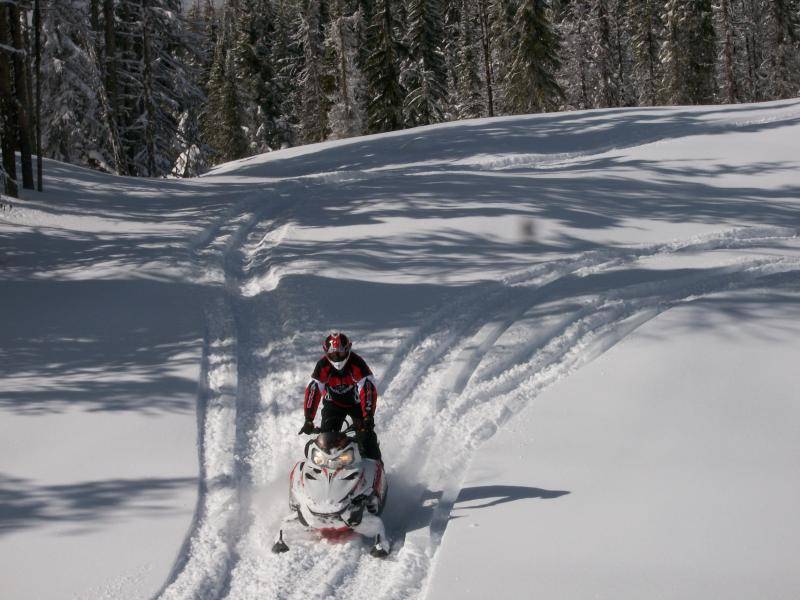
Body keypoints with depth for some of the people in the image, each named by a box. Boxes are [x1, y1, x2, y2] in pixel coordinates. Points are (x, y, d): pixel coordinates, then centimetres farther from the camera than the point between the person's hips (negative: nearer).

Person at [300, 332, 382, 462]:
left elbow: (368, 389, -33)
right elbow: (313, 390, -24)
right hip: (333, 403, 2)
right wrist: (308, 420, -32)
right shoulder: (323, 365, -22)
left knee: (366, 434, -12)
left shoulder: (357, 363, -28)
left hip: (356, 402, -2)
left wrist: (368, 417, -44)